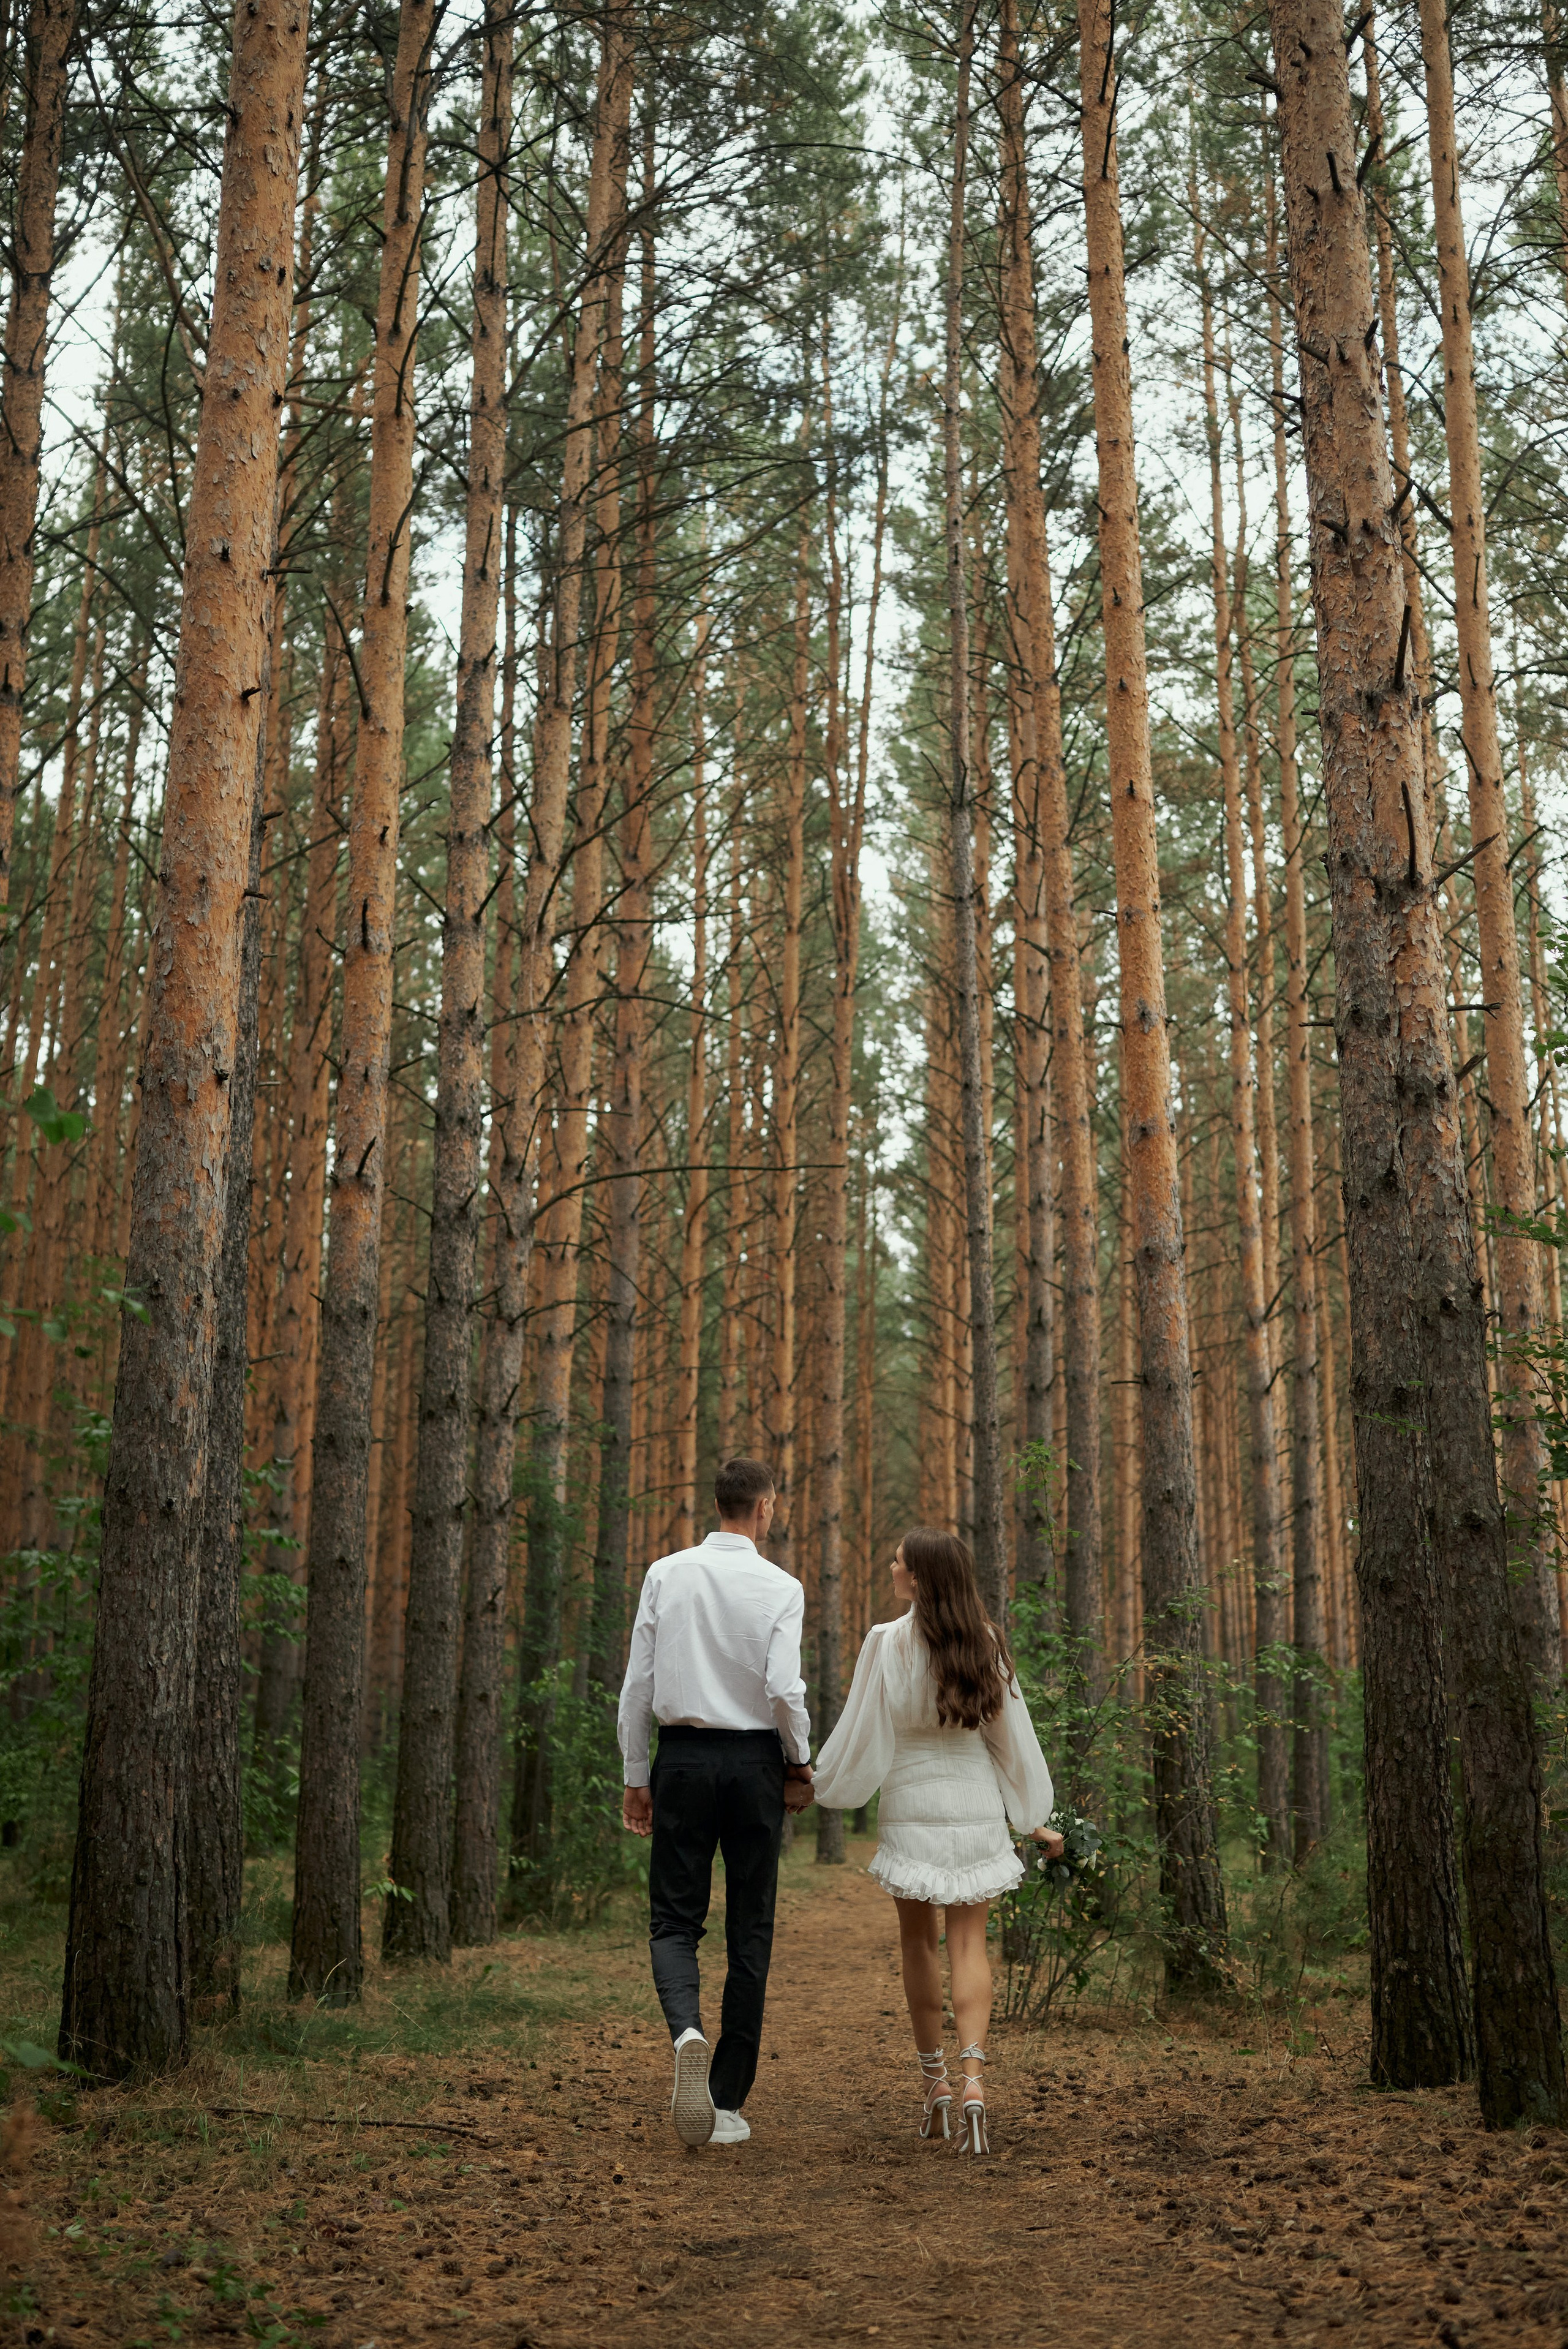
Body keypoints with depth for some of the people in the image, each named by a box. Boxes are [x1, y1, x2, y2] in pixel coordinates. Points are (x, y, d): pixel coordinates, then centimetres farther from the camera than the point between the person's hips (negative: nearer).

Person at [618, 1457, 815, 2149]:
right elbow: (784, 1689, -14)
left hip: (683, 1758, 1)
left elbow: (637, 1683, 0)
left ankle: (687, 2032, -22)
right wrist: (800, 1763, 2)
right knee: (750, 1932, 9)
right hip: (754, 1761, -1)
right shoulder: (780, 1588, -6)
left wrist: (635, 1776, 8)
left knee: (674, 1920, 8)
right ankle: (727, 2102, 12)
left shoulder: (666, 1574, 0)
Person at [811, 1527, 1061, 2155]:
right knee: (968, 1944, 5)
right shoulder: (985, 1643, -2)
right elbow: (1014, 1737, 3)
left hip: (912, 1806, -2)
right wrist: (1037, 1821, 11)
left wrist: (814, 1788, 7)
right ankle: (972, 2080, -12)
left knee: (918, 1940, 14)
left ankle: (934, 2081, 19)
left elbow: (861, 1735, -8)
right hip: (977, 1805, 2)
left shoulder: (889, 1643, -12)